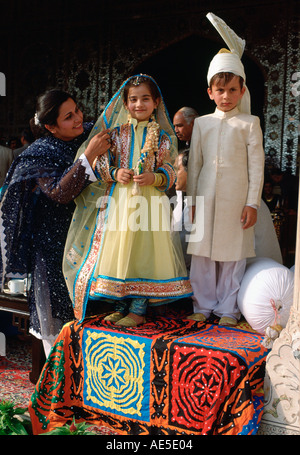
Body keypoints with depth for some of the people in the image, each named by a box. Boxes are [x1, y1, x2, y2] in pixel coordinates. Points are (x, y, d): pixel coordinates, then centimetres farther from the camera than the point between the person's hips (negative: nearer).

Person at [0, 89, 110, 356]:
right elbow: (59, 193, -24)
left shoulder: (91, 133, 1)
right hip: (53, 241, -4)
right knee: (57, 312, 5)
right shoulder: (40, 154, -11)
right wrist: (89, 156, -30)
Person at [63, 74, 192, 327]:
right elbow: (101, 163, 7)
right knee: (117, 249, 5)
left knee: (144, 251, -1)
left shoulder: (162, 136, 3)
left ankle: (138, 309, 12)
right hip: (118, 199, 2)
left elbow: (170, 171, 1)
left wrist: (154, 177, -17)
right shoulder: (117, 132, 8)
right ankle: (121, 305, 21)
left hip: (150, 200, -2)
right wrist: (115, 173, -11)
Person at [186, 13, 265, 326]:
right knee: (202, 252, 6)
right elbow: (194, 163, 11)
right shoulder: (202, 123, 10)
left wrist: (252, 203, -6)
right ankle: (203, 305, 20)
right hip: (206, 197, 3)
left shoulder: (249, 123, 2)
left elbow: (256, 165, -1)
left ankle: (227, 309, 17)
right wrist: (191, 200, 8)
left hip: (236, 198, -3)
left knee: (233, 253, 3)